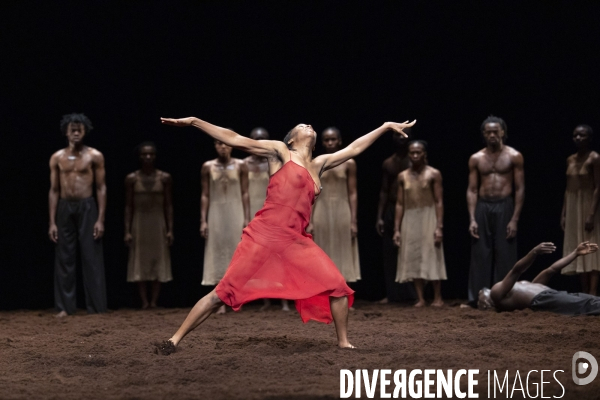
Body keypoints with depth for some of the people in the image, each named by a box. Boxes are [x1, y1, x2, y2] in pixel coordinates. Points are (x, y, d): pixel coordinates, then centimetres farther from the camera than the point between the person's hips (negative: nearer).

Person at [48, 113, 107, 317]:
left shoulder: (94, 156, 1)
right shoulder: (57, 158, 7)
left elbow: (101, 188, 0)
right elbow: (54, 190, 8)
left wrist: (100, 219, -8)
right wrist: (52, 222, 1)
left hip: (87, 207, -2)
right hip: (65, 208, 2)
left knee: (91, 258, -2)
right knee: (64, 258, 3)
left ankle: (96, 307, 2)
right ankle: (66, 306, 9)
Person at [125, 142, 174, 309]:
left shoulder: (165, 178, 0)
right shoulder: (132, 179, -1)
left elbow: (169, 205, 1)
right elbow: (128, 206, 0)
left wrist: (170, 229, -4)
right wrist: (127, 231, -5)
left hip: (158, 223, 0)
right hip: (139, 223, 0)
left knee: (158, 260, 1)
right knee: (140, 261, 0)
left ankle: (154, 301, 6)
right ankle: (144, 301, 3)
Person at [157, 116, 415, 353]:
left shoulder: (318, 165, 21)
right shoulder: (280, 152, 6)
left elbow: (353, 149, 30)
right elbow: (236, 140, 1)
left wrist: (386, 126, 32)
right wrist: (193, 121, -5)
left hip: (297, 242, 5)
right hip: (265, 235, -5)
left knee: (338, 287, -5)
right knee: (224, 292, -8)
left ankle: (343, 343, 11)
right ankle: (174, 339, 0)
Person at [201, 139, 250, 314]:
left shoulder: (240, 166, 2)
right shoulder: (208, 167, 3)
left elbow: (245, 194, 1)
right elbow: (205, 196, 3)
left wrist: (247, 218, -5)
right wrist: (203, 220, -3)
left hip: (236, 214, 0)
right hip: (216, 214, 0)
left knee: (236, 253, -1)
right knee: (217, 255, -1)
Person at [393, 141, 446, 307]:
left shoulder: (433, 174, -3)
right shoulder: (403, 176, 7)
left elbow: (439, 202, -5)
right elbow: (399, 204, 8)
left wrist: (439, 226, -12)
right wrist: (397, 229, 3)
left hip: (428, 218, -3)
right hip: (409, 220, 3)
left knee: (432, 257, -3)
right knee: (413, 258, 2)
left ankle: (437, 298, 4)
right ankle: (420, 298, 6)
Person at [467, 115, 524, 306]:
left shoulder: (514, 156, 1)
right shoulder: (476, 159, 8)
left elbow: (520, 189, -1)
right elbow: (472, 190, 7)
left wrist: (514, 219, -9)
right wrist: (472, 219, -3)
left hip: (504, 207, -2)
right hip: (482, 207, 2)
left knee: (504, 254, -1)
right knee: (481, 254, 1)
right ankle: (477, 297, 5)